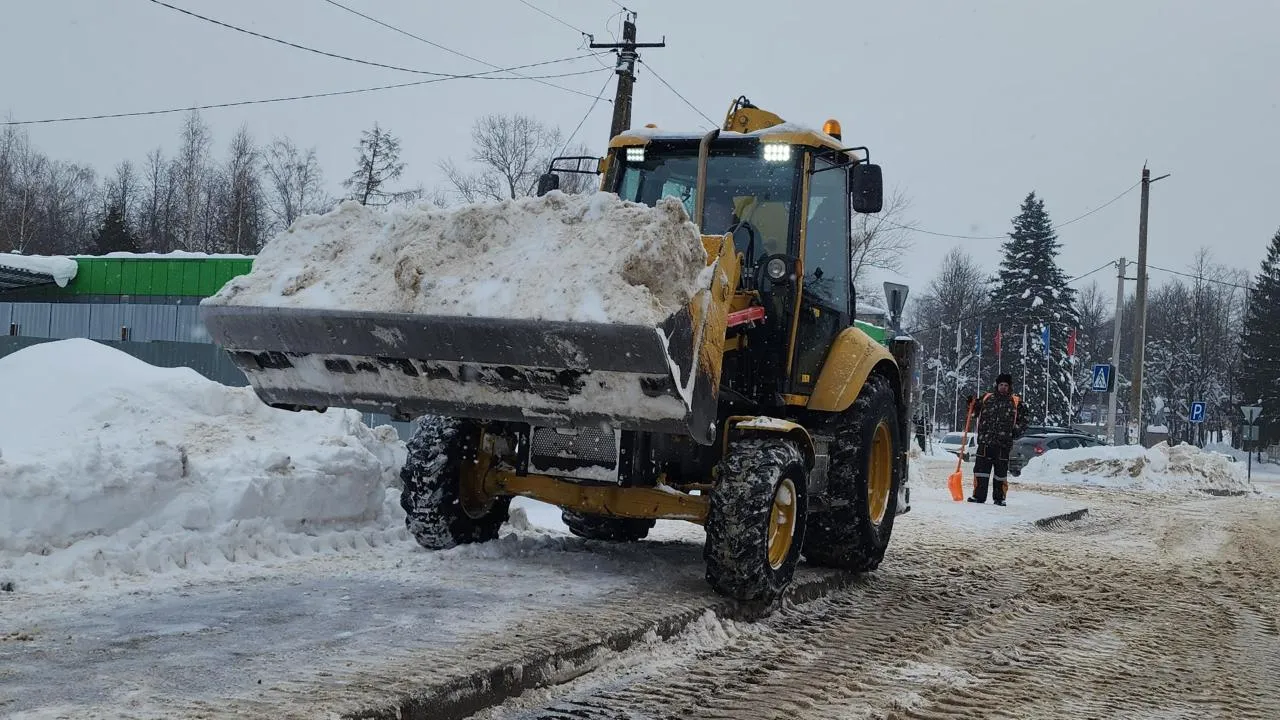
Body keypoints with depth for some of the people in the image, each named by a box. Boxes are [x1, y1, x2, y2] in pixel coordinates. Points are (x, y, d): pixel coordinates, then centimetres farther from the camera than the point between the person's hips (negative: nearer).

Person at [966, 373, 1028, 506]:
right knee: (981, 469, 1)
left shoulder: (1016, 402, 8)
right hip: (985, 441, 1)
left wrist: (1015, 432, -4)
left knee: (1001, 471, 3)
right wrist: (972, 405, 2)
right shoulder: (986, 398, 12)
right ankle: (979, 495, 7)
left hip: (1003, 444, -1)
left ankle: (999, 497, 11)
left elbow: (1023, 422, 12)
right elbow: (976, 414, 21)